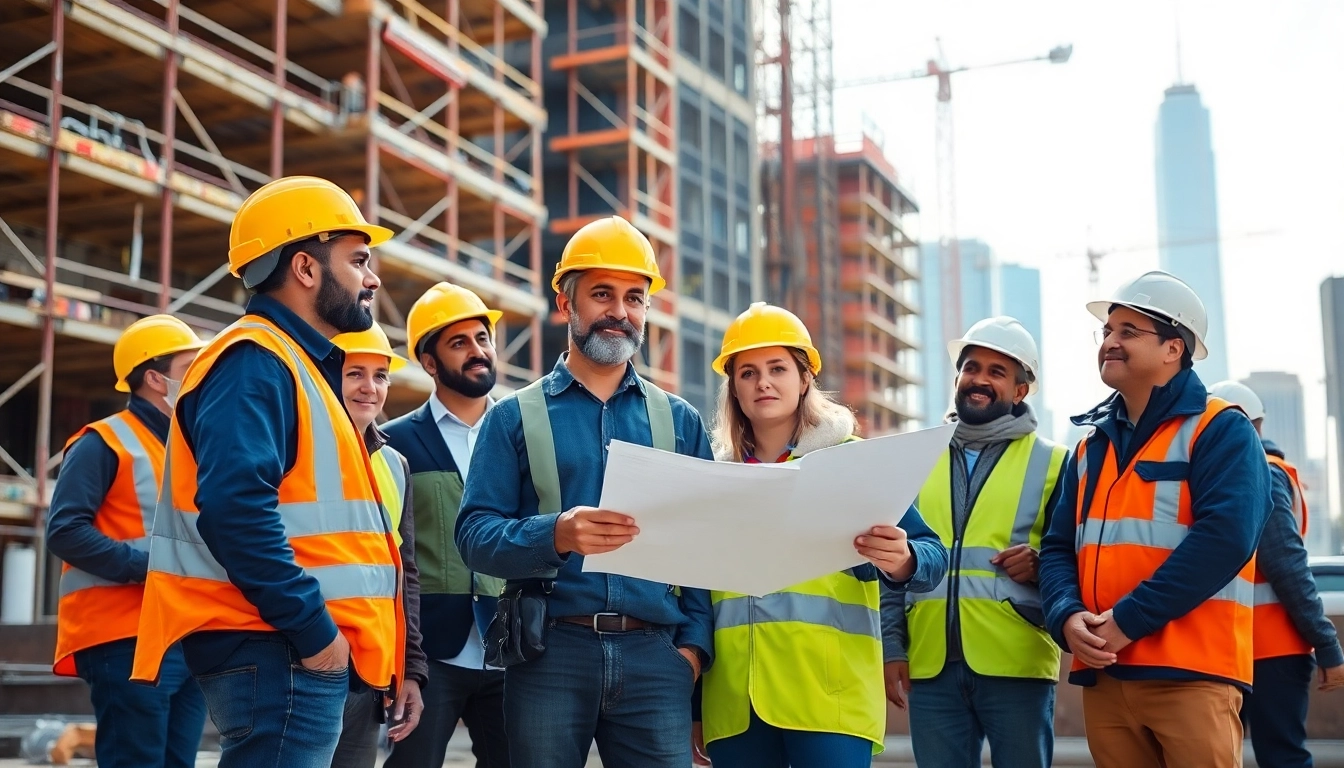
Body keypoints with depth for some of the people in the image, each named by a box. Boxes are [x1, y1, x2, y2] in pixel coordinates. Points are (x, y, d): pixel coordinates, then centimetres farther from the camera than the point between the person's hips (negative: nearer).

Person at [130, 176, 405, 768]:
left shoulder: (299, 366, 21)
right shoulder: (255, 363, -11)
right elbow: (235, 509, -25)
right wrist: (314, 629, -20)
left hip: (299, 651, 10)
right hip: (278, 652, -10)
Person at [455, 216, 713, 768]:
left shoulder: (681, 421, 14)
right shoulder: (515, 417, 7)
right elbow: (475, 535, -4)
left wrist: (694, 643, -3)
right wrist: (556, 535, -22)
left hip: (654, 654, 2)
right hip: (550, 651, -1)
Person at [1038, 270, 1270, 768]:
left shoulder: (1221, 431, -3)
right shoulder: (1092, 445, 17)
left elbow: (1224, 539, -16)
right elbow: (1059, 548, 13)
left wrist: (1128, 621, -19)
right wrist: (1066, 617, -9)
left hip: (1190, 674, -6)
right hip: (1102, 674, 6)